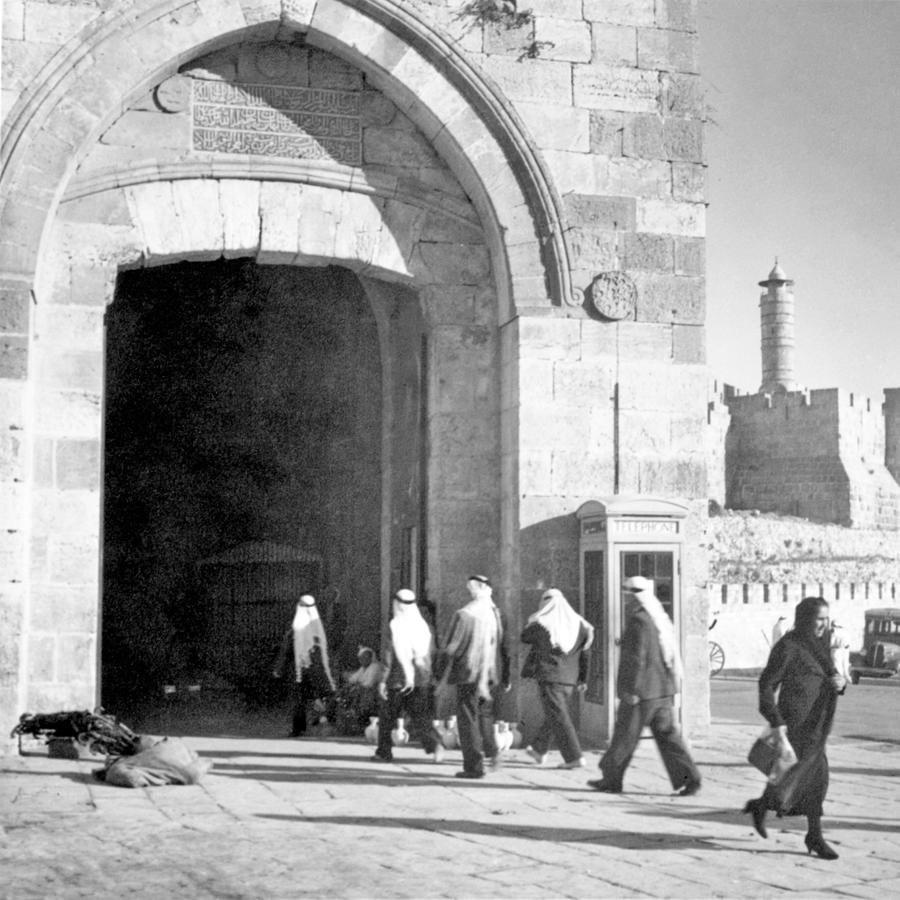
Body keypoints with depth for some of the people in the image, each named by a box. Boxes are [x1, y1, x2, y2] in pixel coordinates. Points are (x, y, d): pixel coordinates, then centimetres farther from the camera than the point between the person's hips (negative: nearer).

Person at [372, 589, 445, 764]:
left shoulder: (395, 625, -9)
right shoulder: (423, 624, 8)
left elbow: (391, 654, -15)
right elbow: (431, 652, 12)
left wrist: (384, 680, -14)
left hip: (399, 679, -5)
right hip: (422, 678, 5)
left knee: (387, 716, 12)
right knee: (419, 717, 6)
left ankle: (384, 752, 19)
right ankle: (435, 743, -17)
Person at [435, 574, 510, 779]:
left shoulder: (463, 616, -13)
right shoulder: (497, 615, 2)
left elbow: (450, 649, -12)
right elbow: (505, 649, 9)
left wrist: (440, 676, -3)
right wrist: (506, 678, 18)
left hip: (469, 674, -5)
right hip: (493, 676, 5)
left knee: (468, 719, 3)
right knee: (485, 713, 23)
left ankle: (474, 766, 4)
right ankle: (491, 750, 7)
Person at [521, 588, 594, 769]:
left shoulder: (541, 624, -11)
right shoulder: (578, 624, 4)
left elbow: (525, 638, 7)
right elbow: (584, 654, 7)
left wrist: (532, 622, 16)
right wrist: (583, 679, 13)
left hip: (548, 676, -6)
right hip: (569, 678, 6)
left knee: (558, 717, -2)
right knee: (553, 714, 20)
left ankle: (574, 758, -8)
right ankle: (539, 750, 35)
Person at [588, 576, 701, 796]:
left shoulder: (638, 621, -15)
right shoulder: (661, 619, 13)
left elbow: (636, 658, -20)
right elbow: (671, 656, 19)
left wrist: (631, 689, -18)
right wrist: (673, 685, 25)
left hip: (641, 690, -8)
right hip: (663, 690, 8)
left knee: (624, 736, 3)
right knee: (667, 734, 8)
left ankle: (611, 780, 13)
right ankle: (688, 778, 0)